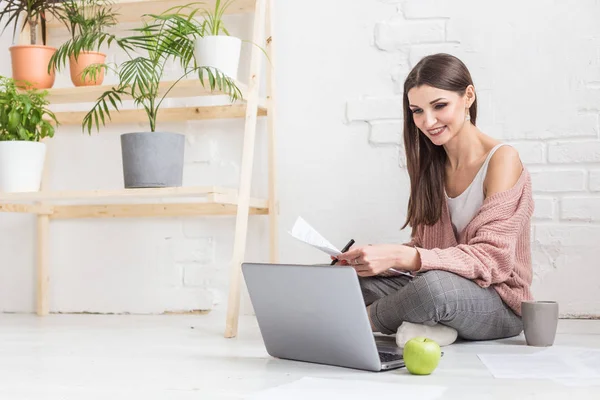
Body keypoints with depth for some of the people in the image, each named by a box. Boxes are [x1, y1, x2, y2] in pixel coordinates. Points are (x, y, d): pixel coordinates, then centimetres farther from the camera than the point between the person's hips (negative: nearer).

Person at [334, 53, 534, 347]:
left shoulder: (501, 160, -11)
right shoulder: (432, 166, 10)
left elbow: (491, 258, -21)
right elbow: (422, 247, 7)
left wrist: (399, 256, -32)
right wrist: (374, 257, -15)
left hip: (499, 305, -6)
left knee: (434, 284, -38)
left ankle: (364, 318, -10)